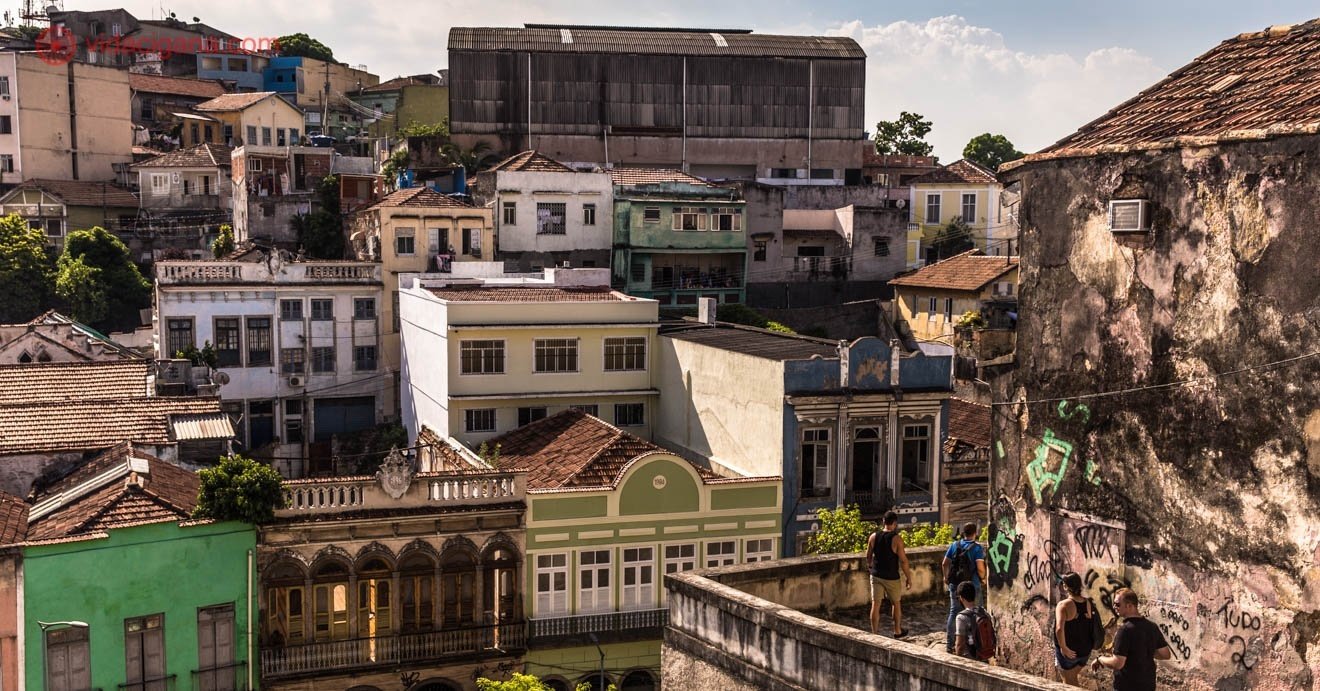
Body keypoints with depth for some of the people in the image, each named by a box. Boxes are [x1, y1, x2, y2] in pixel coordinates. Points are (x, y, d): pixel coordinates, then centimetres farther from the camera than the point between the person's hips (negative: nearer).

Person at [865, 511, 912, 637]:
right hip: (891, 577, -3)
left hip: (876, 576, 3)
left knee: (875, 604, 5)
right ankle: (897, 631, 30)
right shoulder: (896, 538, -15)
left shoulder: (873, 536, -3)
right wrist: (909, 578, -5)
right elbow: (903, 561, -14)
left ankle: (874, 633, 6)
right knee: (896, 604, 17)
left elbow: (868, 557, 9)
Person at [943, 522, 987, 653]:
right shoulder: (977, 548, -13)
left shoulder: (954, 545, 0)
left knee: (953, 613, 13)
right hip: (972, 586, -4)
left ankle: (949, 643, 13)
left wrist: (946, 577, 21)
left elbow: (945, 564, 5)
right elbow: (980, 568, -21)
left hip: (955, 585, 4)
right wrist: (983, 578, 0)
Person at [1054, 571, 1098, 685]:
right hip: (1085, 651, 5)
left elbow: (1059, 629, -34)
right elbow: (1093, 627, 9)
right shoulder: (1089, 603, -3)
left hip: (1068, 652, -5)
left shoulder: (1064, 605, -22)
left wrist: (1064, 648, -23)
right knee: (1073, 678, 26)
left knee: (1068, 682, 14)